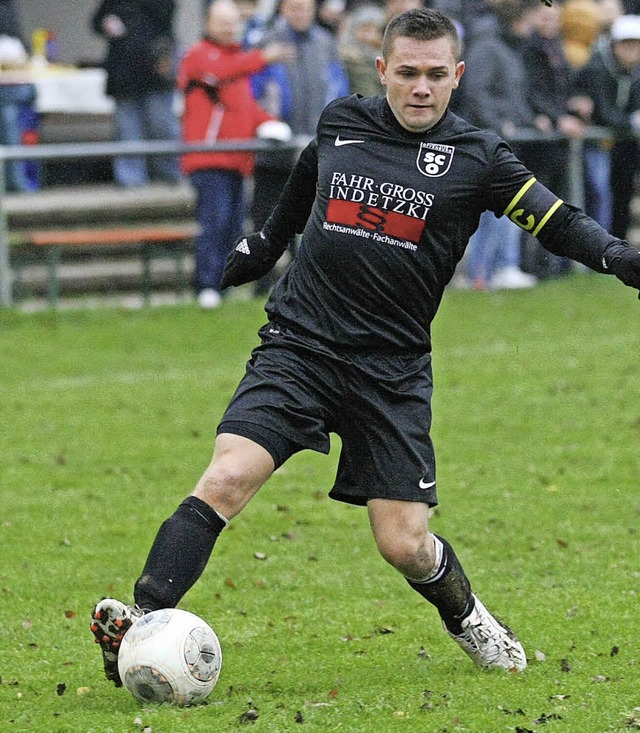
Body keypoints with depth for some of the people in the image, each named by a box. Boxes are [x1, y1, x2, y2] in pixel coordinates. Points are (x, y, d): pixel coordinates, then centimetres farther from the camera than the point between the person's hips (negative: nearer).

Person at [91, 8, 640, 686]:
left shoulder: (476, 158, 0)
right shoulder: (339, 123, 6)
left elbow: (559, 223, -8)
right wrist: (265, 244, 41)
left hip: (393, 371, -1)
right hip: (298, 348, 1)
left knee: (405, 546, -1)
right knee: (226, 479, -21)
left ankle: (465, 616, 31)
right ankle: (143, 622, -24)